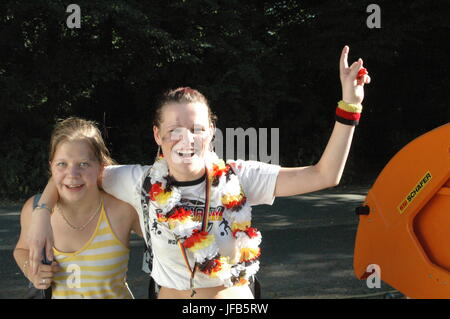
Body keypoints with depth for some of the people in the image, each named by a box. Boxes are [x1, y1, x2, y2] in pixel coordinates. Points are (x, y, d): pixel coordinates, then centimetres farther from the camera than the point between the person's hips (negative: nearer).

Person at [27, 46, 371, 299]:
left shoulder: (239, 178, -14)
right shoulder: (143, 182, -11)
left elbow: (324, 175, -20)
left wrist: (350, 104, -27)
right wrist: (42, 212, -11)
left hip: (236, 295, 0)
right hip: (169, 294, 1)